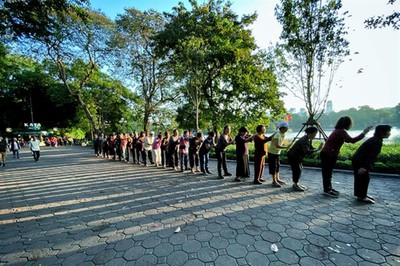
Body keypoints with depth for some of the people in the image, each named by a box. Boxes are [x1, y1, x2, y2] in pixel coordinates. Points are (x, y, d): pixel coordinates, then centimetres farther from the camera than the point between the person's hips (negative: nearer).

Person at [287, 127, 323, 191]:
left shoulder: (309, 140, 0)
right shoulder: (304, 140, -29)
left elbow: (310, 148, 4)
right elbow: (307, 152, -37)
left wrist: (318, 148, -11)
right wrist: (317, 149, -33)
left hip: (298, 156, 10)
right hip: (292, 156, -10)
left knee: (300, 169, 12)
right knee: (297, 170, -6)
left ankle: (296, 183, 24)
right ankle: (295, 185, 7)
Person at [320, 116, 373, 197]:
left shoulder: (338, 130, 10)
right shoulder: (341, 131, -19)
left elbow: (347, 140, 22)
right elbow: (352, 140, -33)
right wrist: (364, 133, -27)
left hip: (329, 154, 10)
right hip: (328, 155, -10)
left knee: (328, 172, 19)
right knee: (327, 172, 0)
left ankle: (329, 188, 32)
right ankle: (327, 190, 11)